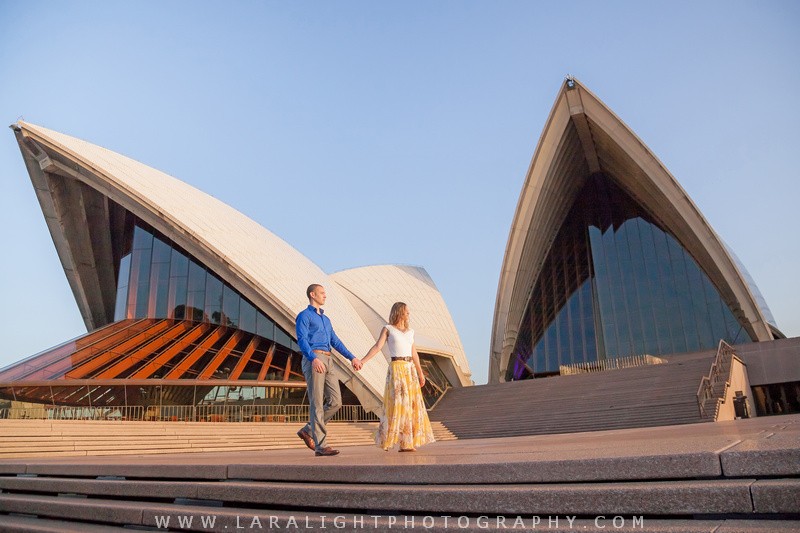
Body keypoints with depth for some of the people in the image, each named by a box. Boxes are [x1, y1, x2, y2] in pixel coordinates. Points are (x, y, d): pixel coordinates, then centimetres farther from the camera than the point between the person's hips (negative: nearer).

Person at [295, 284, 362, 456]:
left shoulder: (325, 319, 28)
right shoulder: (304, 316, 2)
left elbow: (335, 342, 26)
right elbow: (302, 340, -12)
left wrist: (352, 358, 17)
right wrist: (314, 359, -29)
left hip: (327, 361, 8)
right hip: (313, 361, -8)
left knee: (335, 402, 0)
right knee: (317, 403, -9)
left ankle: (308, 430, 14)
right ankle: (321, 445, -8)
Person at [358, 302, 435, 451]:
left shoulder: (410, 332, 17)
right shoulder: (388, 329, 2)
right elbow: (377, 347, -8)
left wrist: (420, 373, 21)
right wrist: (362, 361, -21)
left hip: (411, 370, 6)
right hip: (397, 368, -6)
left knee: (411, 404, 3)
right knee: (397, 403, -10)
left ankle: (406, 443, 8)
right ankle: (387, 440, 0)